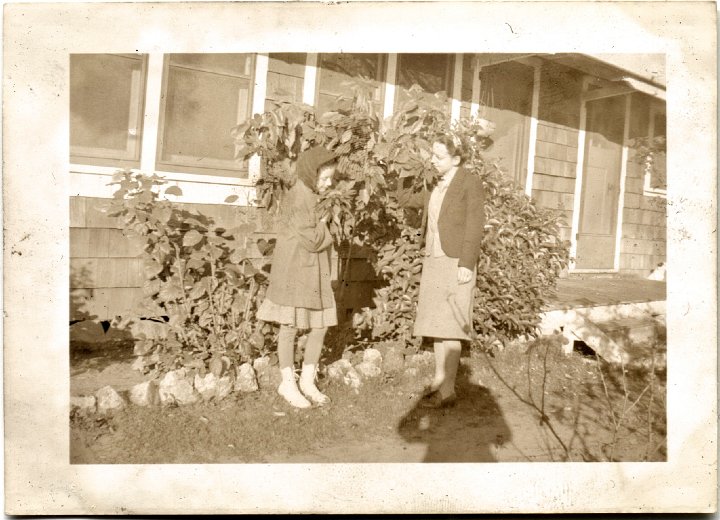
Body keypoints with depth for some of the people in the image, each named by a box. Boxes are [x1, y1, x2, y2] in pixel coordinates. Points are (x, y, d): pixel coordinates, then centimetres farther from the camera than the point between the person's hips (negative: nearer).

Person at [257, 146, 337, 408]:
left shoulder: (315, 197, 12)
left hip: (315, 271, 9)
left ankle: (308, 380, 22)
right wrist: (324, 221, -4)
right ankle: (288, 383, 17)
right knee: (290, 326, 3)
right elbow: (311, 240, -20)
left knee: (320, 325, 8)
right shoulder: (295, 199, -16)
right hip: (294, 270, -8)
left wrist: (322, 228, -1)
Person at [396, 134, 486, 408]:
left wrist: (467, 264, -18)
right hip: (434, 261, 8)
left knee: (448, 327, -7)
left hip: (455, 262, -8)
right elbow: (405, 199, 27)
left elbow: (475, 225, -12)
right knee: (436, 324, 10)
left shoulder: (470, 182, -6)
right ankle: (439, 380, 21)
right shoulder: (436, 188, 16)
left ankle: (448, 391, 0)